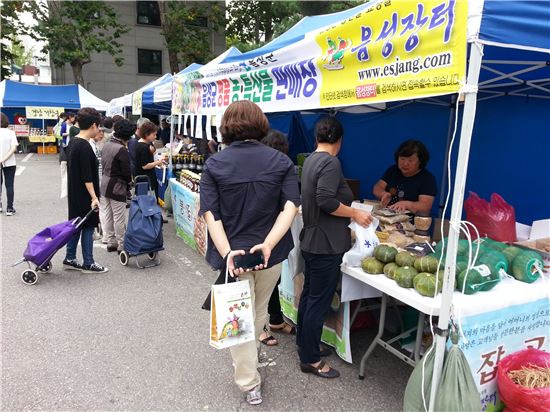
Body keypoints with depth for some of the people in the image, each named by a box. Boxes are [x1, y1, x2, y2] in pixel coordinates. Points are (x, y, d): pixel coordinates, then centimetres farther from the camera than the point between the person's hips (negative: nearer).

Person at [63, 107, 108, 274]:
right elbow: (87, 176, -23)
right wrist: (94, 197, -22)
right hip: (85, 196, -9)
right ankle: (88, 264, 9)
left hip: (75, 193, 9)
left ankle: (69, 259, 24)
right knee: (88, 228, 0)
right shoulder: (85, 147, -20)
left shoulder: (72, 142, 9)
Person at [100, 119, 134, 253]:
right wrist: (129, 181, 2)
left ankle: (110, 242, 25)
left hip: (105, 184, 8)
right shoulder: (122, 150, -21)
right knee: (119, 218, 2)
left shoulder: (106, 145, 4)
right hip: (117, 187, -8)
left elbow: (104, 164, 11)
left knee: (107, 215, 14)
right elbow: (126, 172, -18)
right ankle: (122, 246, 12)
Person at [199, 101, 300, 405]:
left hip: (232, 254, -2)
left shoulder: (214, 165, -5)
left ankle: (250, 384, 24)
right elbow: (291, 206, -16)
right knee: (258, 313, 26)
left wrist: (227, 252, -23)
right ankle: (249, 359, 51)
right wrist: (268, 244, -24)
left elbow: (210, 214, -16)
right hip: (271, 254, 3)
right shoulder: (281, 161, -3)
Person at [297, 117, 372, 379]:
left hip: (311, 240, 10)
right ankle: (310, 360, 13)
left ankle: (305, 344, 35)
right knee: (319, 301, 1)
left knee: (308, 295, 19)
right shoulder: (331, 163, -18)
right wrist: (356, 214, -15)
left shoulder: (311, 160, 10)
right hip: (326, 245, -10)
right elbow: (326, 201, -28)